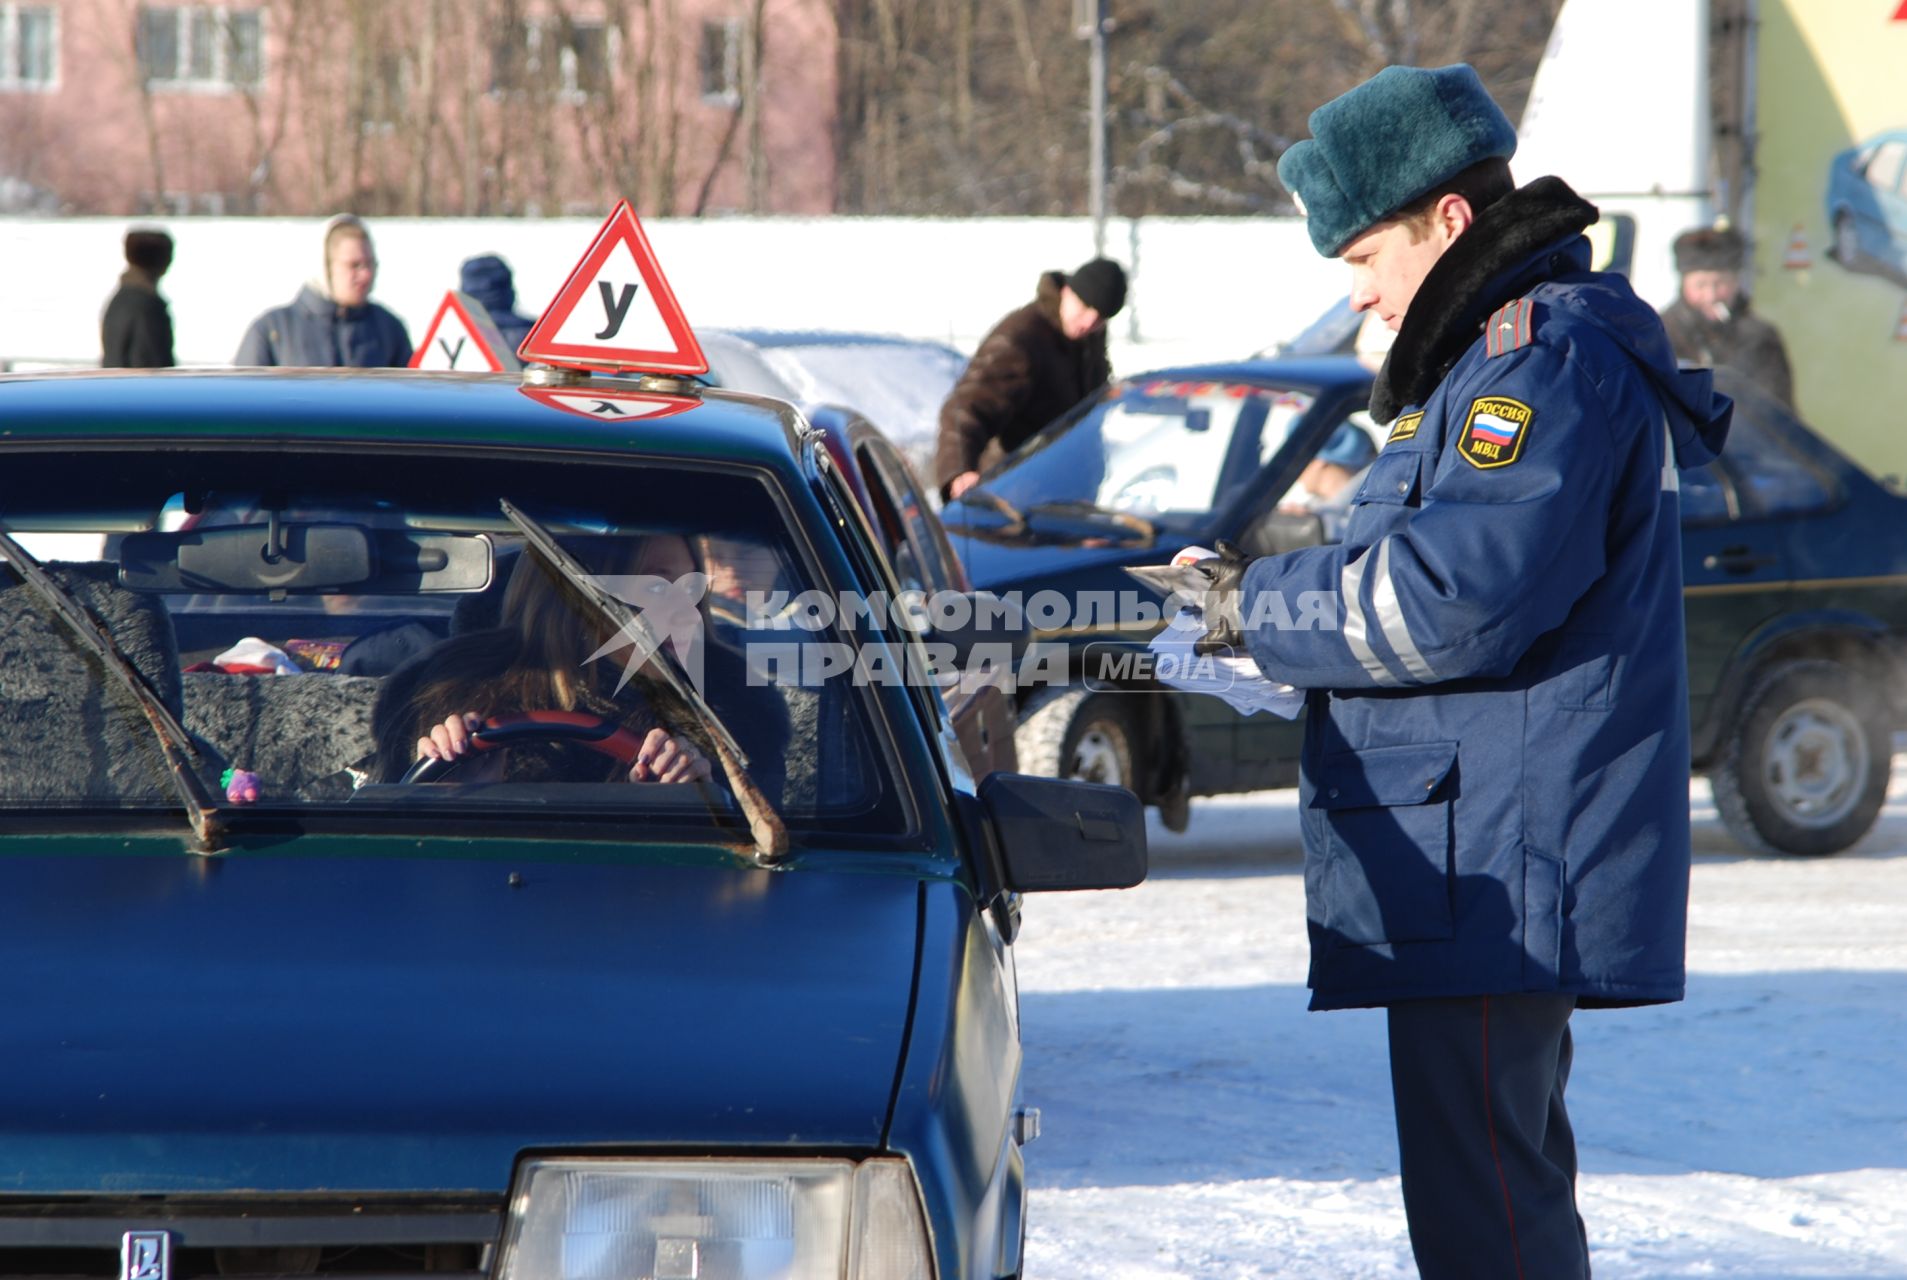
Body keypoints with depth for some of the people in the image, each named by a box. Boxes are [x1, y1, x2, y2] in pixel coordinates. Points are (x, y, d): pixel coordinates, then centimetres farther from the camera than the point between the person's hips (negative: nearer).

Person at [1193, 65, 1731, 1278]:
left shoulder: (1542, 352, -15)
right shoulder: (1520, 346, 20)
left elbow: (1458, 597, -24)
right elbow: (1416, 574, 24)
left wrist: (1263, 607, -11)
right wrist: (1266, 592, 8)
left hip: (1497, 878, -12)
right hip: (1493, 875, 12)